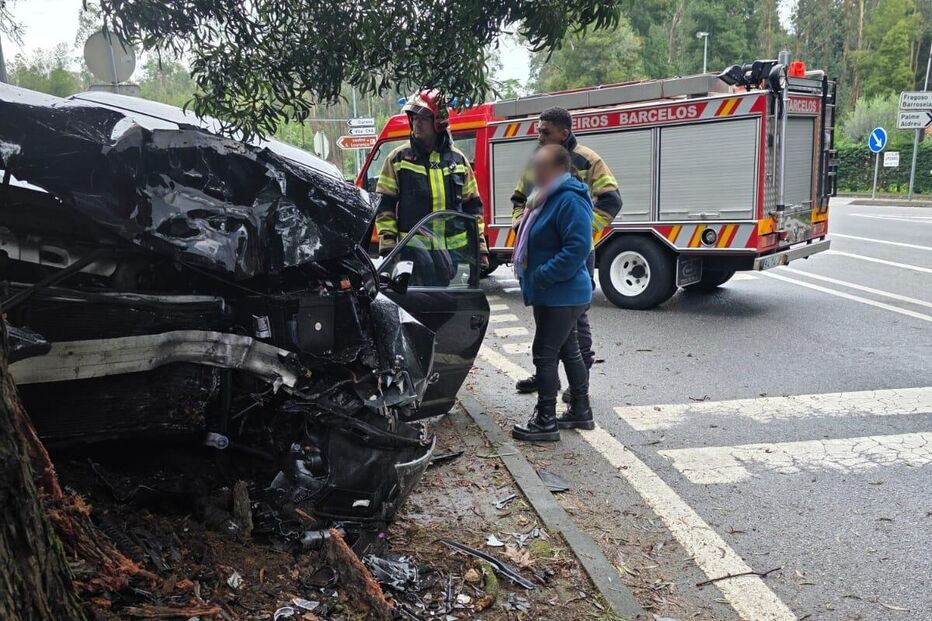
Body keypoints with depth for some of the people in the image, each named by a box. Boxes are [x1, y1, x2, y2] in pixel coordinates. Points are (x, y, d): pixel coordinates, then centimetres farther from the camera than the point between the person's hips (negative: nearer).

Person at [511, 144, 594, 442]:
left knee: (545, 354, -5)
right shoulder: (548, 197, 13)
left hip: (561, 296, -10)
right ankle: (580, 412, 28)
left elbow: (577, 249, -27)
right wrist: (531, 278, 13)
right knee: (569, 351, 16)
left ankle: (545, 422, 4)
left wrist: (541, 277, -23)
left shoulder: (570, 201, -19)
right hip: (553, 294, 10)